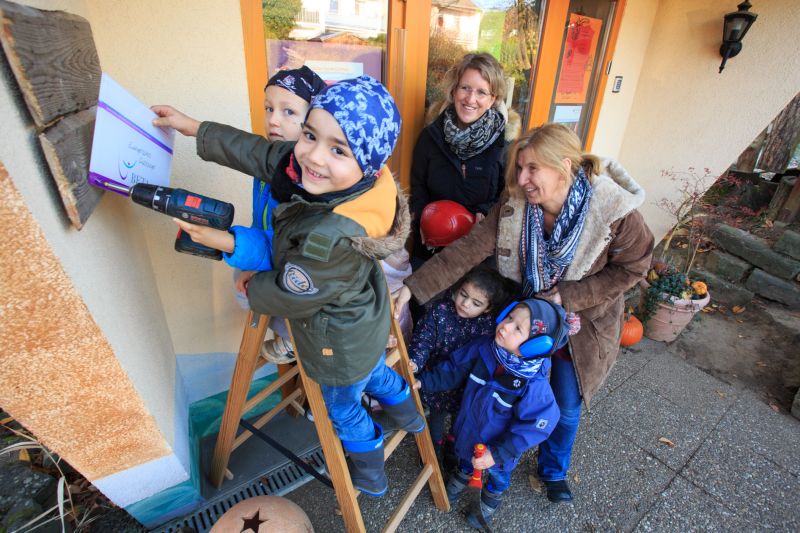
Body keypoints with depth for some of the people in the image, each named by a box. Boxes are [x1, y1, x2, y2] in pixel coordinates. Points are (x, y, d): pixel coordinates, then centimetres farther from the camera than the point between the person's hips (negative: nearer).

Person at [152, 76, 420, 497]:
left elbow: (288, 299, -24)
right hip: (368, 322, 7)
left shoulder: (331, 239, -44)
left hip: (340, 345, -7)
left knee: (344, 409, 24)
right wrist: (194, 128, 3)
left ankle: (370, 478, 56)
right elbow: (259, 153, -5)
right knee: (374, 373, 36)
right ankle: (409, 418, 66)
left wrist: (251, 289, -3)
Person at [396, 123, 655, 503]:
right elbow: (467, 250, -26)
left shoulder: (615, 211, -27)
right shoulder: (514, 204, -21)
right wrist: (413, 287, -33)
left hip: (583, 321, -1)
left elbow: (631, 268, -14)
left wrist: (567, 296, -23)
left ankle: (554, 471, 46)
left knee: (566, 405, 15)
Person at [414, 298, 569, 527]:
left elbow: (537, 425, -28)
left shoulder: (534, 385, -38)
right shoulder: (484, 347, -27)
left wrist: (498, 454, -24)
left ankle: (489, 503, 65)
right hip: (468, 430, 3)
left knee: (498, 474, 32)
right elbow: (454, 368, -10)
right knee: (464, 458, 35)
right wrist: (423, 381, -12)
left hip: (499, 444, -3)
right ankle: (460, 481, 69)